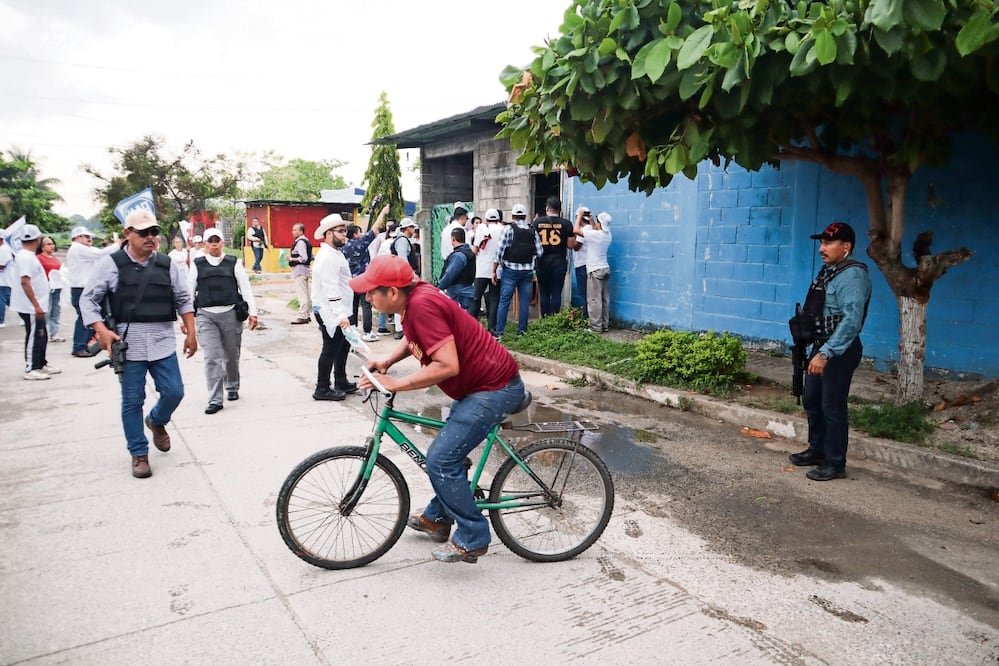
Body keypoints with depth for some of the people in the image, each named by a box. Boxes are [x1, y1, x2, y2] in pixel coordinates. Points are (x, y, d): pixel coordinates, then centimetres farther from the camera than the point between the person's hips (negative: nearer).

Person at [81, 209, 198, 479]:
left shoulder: (167, 264, 6)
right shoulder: (110, 264, -3)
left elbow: (184, 300, 13)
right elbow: (88, 299, 0)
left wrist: (190, 333, 7)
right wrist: (102, 331, -13)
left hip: (163, 342, 2)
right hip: (128, 345, -2)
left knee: (174, 392, 2)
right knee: (132, 401, 5)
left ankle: (157, 421, 36)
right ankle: (139, 454, 19)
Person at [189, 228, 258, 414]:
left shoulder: (233, 263, 6)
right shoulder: (197, 265, 8)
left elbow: (246, 289, 4)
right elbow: (189, 292, 7)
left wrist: (252, 312, -3)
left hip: (231, 314, 0)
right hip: (205, 316, 0)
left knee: (232, 356, 12)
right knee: (211, 358, -7)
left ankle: (232, 388, 37)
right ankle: (215, 400, -3)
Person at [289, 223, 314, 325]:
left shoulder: (300, 242, -15)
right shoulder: (306, 241, 15)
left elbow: (303, 258, -23)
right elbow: (311, 257, 20)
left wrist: (292, 259, -13)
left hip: (300, 269, -10)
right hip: (307, 269, 10)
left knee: (301, 294, -8)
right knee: (307, 293, 13)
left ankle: (302, 316, -7)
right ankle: (306, 315, 21)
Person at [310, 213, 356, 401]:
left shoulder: (335, 253, 16)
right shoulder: (327, 257, -18)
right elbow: (331, 289, -26)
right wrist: (341, 315, -32)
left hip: (338, 311, 10)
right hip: (330, 312, -10)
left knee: (343, 345, 18)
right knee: (331, 349, -4)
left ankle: (341, 382, 30)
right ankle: (322, 389, 5)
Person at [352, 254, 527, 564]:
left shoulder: (422, 305, -26)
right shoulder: (415, 296, 3)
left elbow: (447, 366, -30)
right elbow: (414, 337, 22)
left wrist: (395, 384, -22)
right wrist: (386, 361, 6)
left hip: (495, 389, -11)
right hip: (483, 381, 11)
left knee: (440, 459, -10)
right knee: (449, 449, 22)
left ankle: (472, 539, 4)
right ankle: (437, 518, 39)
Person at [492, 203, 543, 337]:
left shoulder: (508, 229, -4)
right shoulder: (532, 231, 5)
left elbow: (500, 250, -6)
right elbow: (539, 252, 3)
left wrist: (494, 271, -2)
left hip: (511, 270, -3)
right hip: (528, 270, 3)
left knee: (504, 301, 0)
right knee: (525, 301, 9)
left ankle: (499, 331, 0)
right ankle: (522, 330, 12)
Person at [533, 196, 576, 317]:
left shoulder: (538, 222, -2)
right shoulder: (566, 223, -5)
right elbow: (571, 245, -3)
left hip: (542, 261, 1)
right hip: (559, 262, -1)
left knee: (543, 292, 11)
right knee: (556, 293, 3)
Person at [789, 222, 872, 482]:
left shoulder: (853, 275, -19)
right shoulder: (829, 271, 11)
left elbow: (852, 320, -27)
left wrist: (826, 353, -31)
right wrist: (819, 349, 14)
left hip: (840, 350, -10)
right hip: (822, 346, 10)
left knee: (832, 407, -2)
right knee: (811, 399, 18)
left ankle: (835, 464, 10)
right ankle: (817, 450, 34)